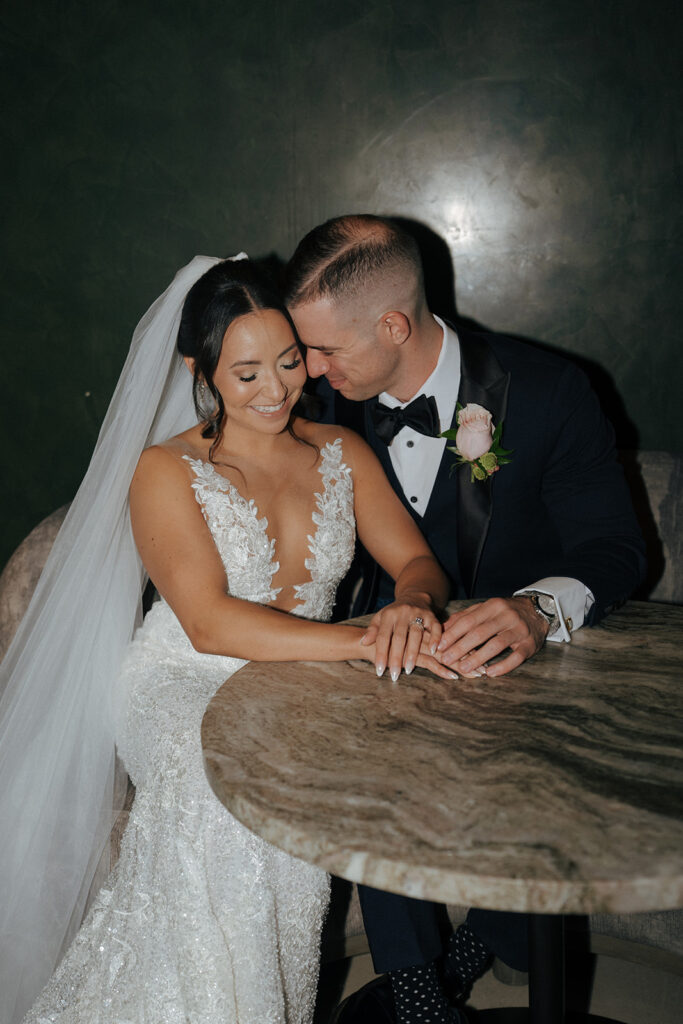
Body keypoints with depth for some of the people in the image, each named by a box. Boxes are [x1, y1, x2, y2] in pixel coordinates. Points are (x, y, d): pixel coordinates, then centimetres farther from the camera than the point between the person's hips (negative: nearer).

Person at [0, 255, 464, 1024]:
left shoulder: (341, 453, 6)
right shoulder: (166, 471, -8)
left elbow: (417, 562, 0)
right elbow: (210, 623, -20)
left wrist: (412, 604, -27)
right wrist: (365, 641, -31)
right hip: (186, 686, -3)